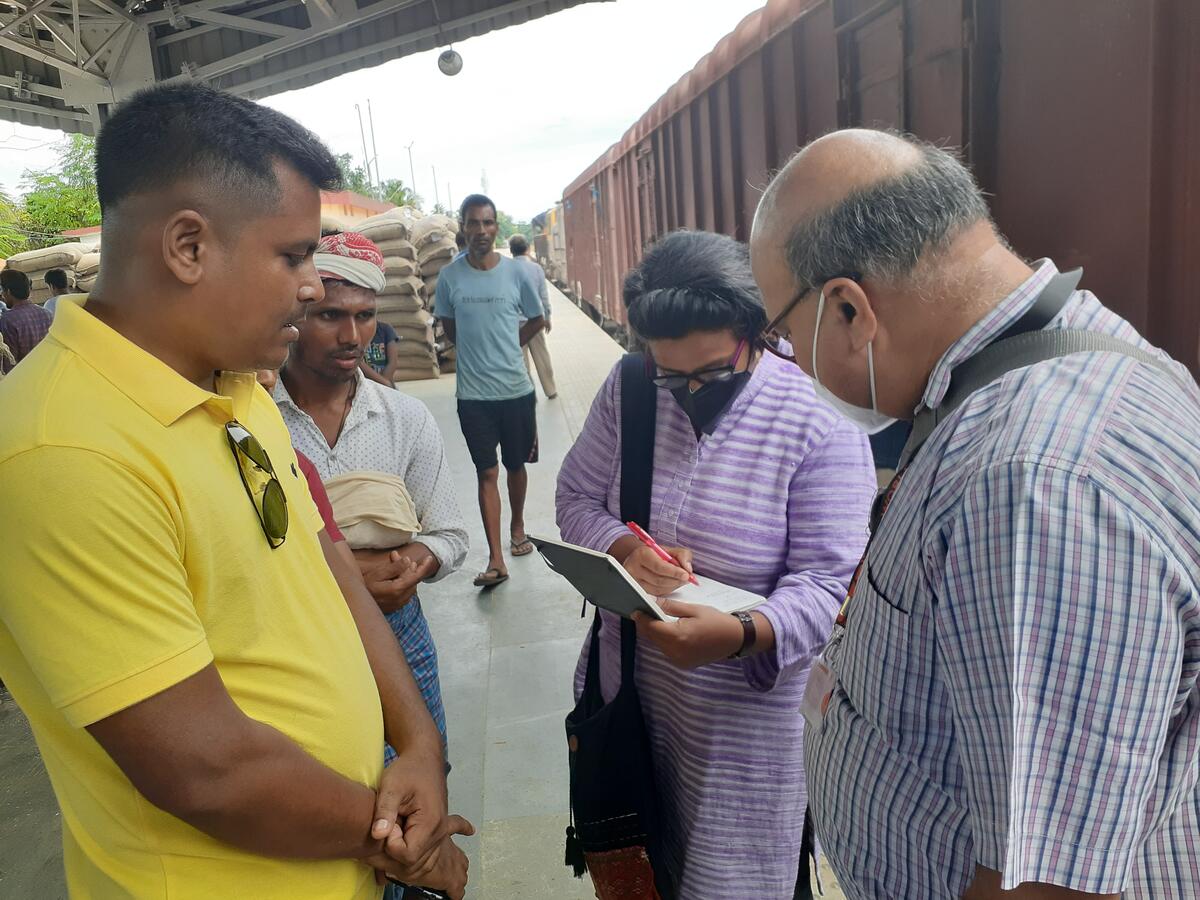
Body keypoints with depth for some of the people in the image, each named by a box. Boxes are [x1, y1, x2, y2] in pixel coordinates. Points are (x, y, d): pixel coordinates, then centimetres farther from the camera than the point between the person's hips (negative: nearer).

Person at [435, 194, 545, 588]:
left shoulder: (516, 272, -4)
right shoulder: (449, 276, -3)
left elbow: (536, 320, 10)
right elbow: (450, 329, 11)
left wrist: (504, 348, 8)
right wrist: (480, 352, 8)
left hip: (517, 389, 1)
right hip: (474, 393, -1)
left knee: (516, 465, 16)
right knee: (487, 472, 1)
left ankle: (518, 526, 41)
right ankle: (496, 559, 1)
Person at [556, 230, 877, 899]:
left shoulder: (820, 424, -18)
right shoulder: (628, 390, -4)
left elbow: (827, 581, -19)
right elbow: (577, 498, 2)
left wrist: (744, 635, -38)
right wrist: (625, 550, -20)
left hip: (744, 712, -4)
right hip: (630, 689, 4)